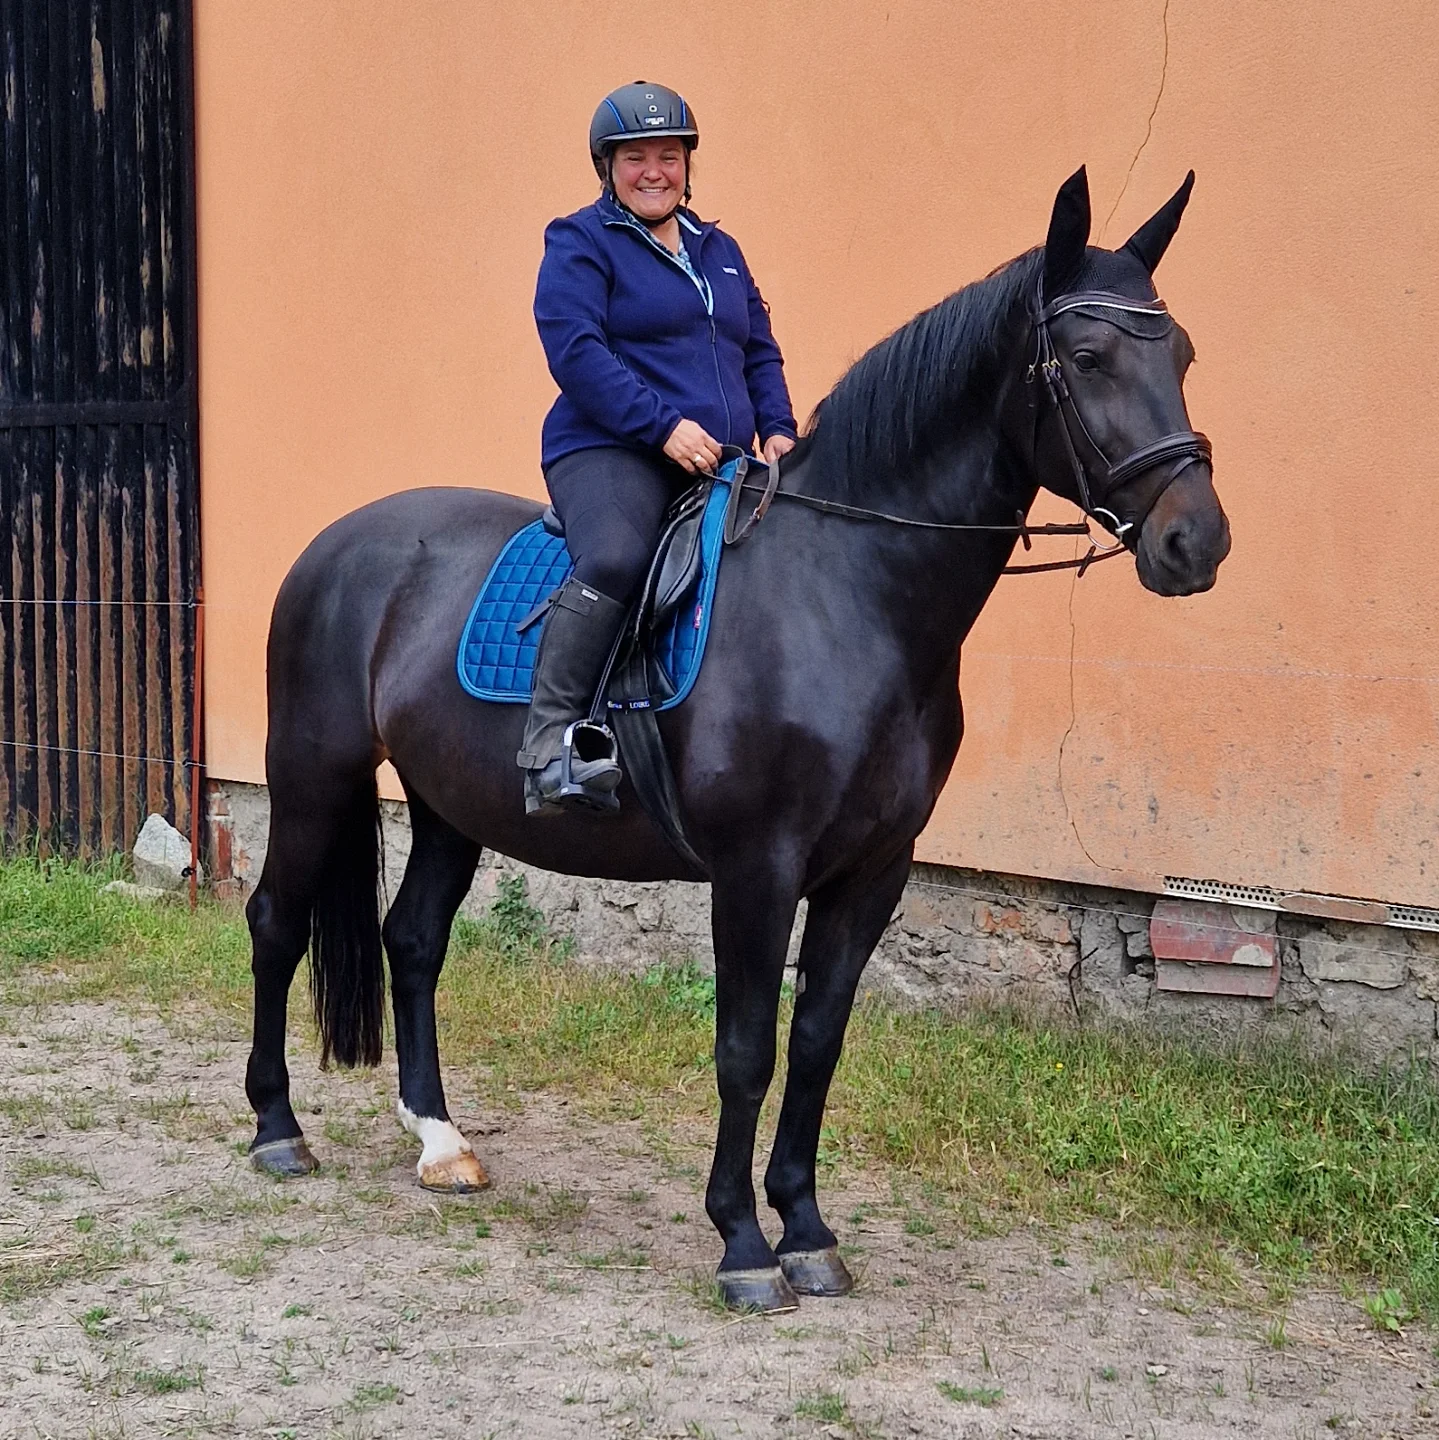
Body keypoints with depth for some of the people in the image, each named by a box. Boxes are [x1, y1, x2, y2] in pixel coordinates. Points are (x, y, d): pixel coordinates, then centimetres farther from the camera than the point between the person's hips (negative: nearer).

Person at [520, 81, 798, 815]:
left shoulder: (719, 251, 23)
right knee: (615, 556, -35)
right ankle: (548, 741, -36)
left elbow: (760, 352, 24)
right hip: (609, 453, -7)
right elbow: (576, 350, -11)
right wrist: (663, 425, -20)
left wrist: (778, 429, 4)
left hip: (717, 465, 7)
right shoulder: (580, 244, 2)